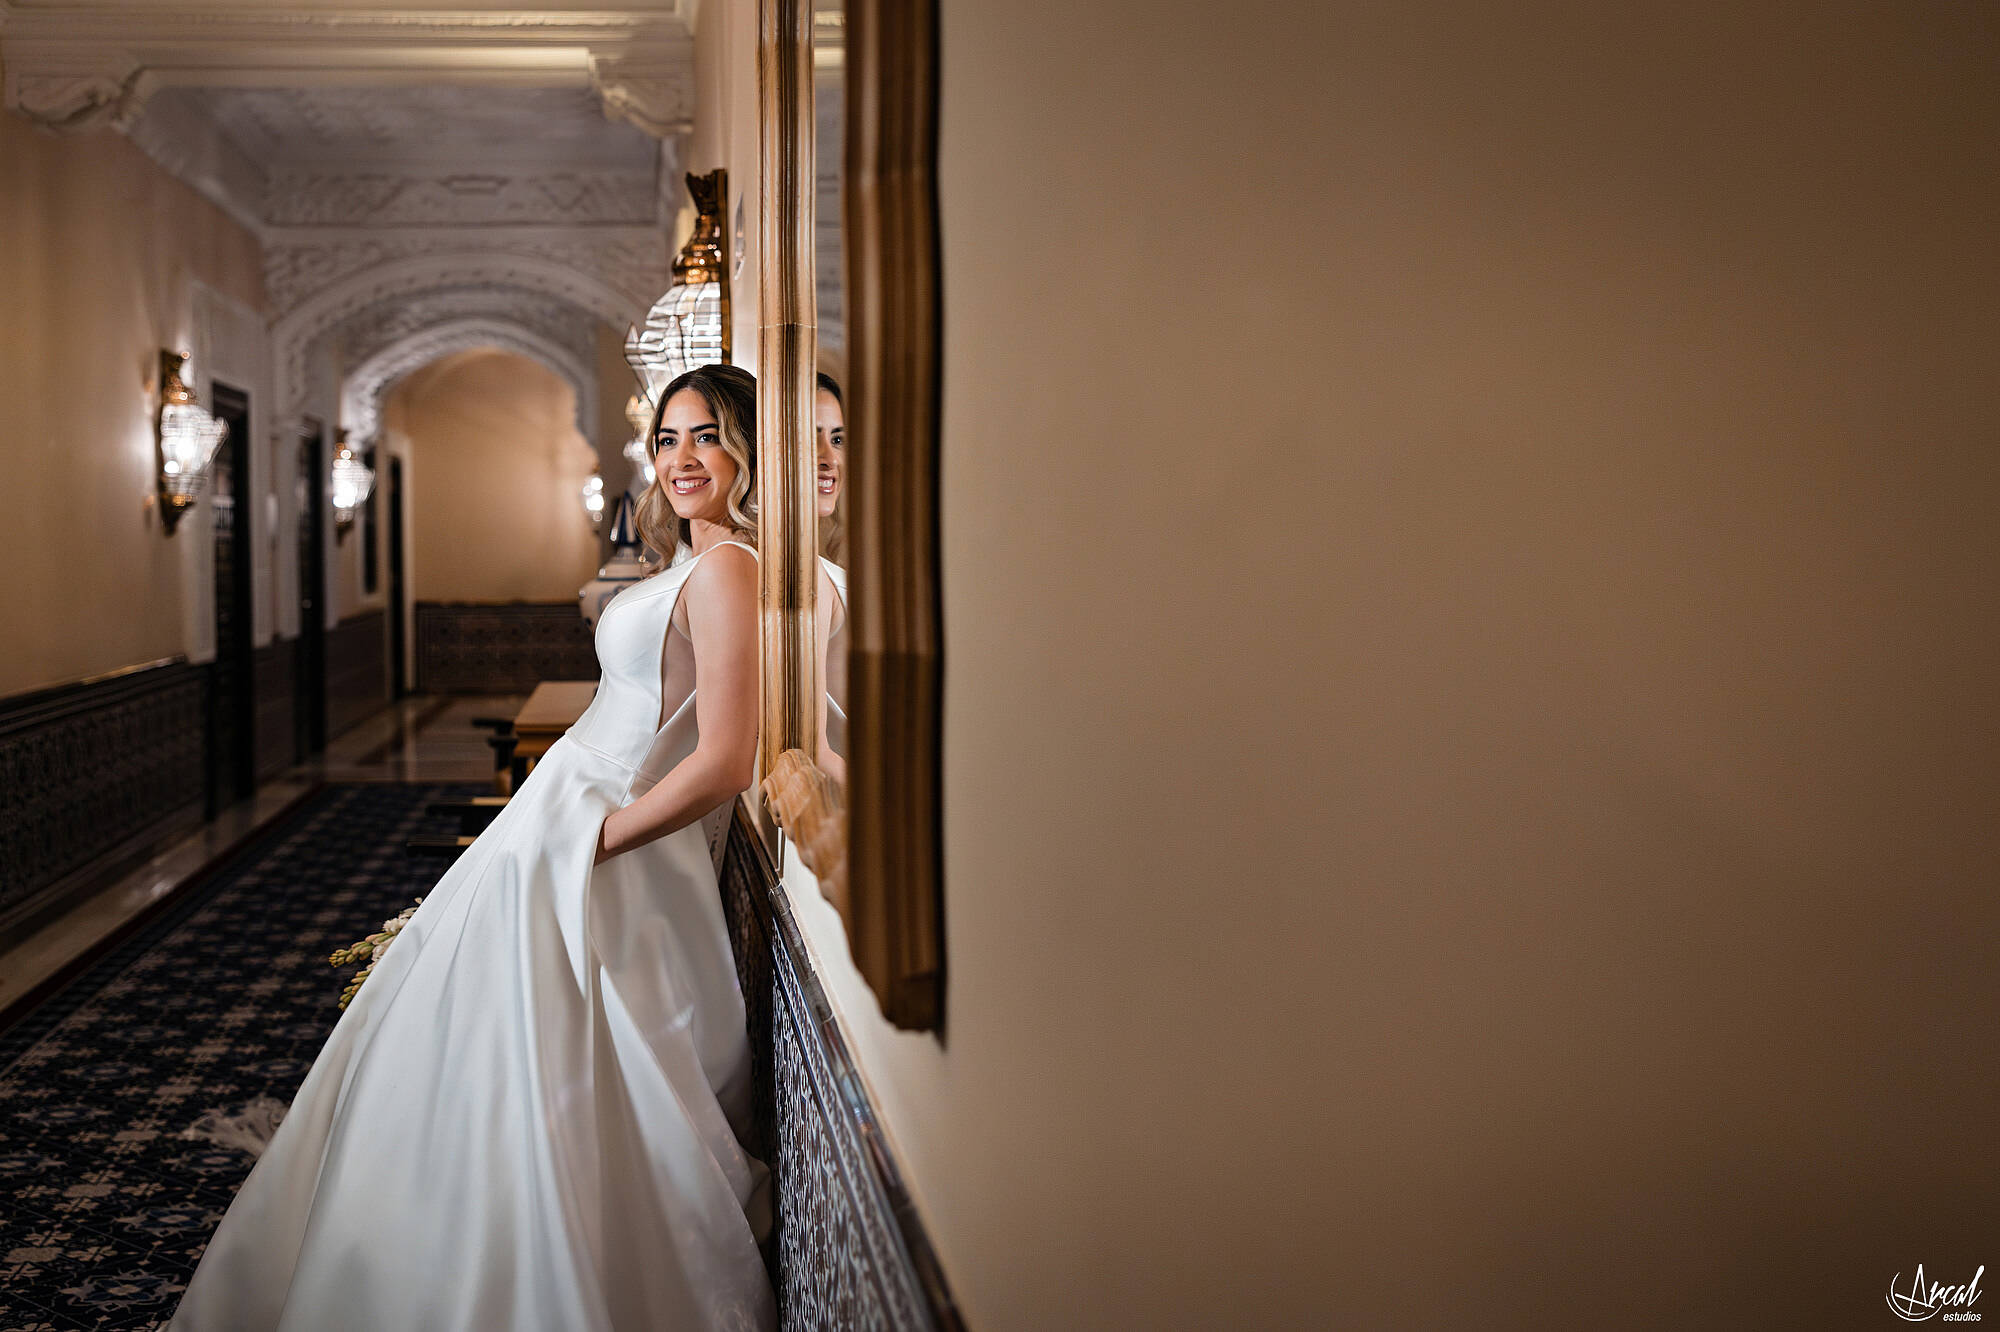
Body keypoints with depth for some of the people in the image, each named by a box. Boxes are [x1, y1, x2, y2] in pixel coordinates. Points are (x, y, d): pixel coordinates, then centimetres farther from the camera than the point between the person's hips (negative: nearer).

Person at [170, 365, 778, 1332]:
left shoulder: (724, 570, -18)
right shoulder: (701, 565, 12)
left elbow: (724, 764, -25)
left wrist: (589, 841, -16)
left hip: (592, 857, -10)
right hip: (563, 836, 10)